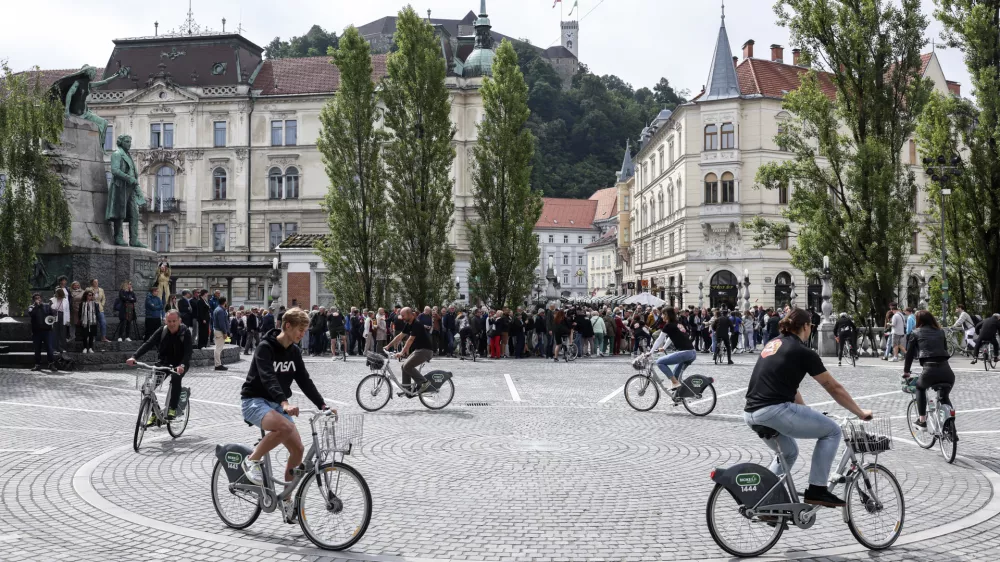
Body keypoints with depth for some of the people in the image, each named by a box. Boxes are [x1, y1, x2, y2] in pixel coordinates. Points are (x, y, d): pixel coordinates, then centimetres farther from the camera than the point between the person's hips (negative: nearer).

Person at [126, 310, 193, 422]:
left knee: (176, 377, -37)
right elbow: (148, 344, -16)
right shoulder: (161, 331, -6)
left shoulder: (185, 332, -13)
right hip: (163, 363, 3)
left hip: (179, 365, -3)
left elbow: (188, 352, -23)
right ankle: (155, 413, 0)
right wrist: (134, 357, -32)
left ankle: (173, 408, -26)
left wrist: (182, 365, -43)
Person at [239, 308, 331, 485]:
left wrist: (322, 405, -7)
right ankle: (252, 460, -15)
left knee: (297, 449, -7)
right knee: (285, 427, -36)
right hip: (255, 402, -7)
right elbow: (268, 378, -31)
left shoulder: (295, 352, 6)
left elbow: (305, 381, 6)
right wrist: (284, 403, -46)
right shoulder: (265, 347, -16)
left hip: (277, 405, 7)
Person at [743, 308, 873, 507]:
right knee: (832, 430, 8)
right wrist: (860, 413, 16)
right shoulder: (803, 351, -2)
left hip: (751, 414, 9)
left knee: (789, 453, 31)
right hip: (774, 411, -9)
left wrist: (806, 412, 37)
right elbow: (834, 388, 4)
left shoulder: (773, 344, 21)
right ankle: (816, 490, 6)